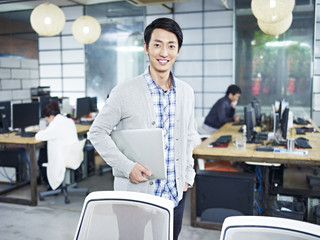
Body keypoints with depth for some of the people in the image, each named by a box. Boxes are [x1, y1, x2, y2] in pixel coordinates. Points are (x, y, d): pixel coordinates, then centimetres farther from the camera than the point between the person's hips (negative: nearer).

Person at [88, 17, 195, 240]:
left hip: (175, 196, 4)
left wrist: (188, 174, 8)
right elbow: (97, 132, -6)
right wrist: (127, 167, -16)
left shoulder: (186, 92, 4)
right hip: (135, 195, -4)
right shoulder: (125, 92, -11)